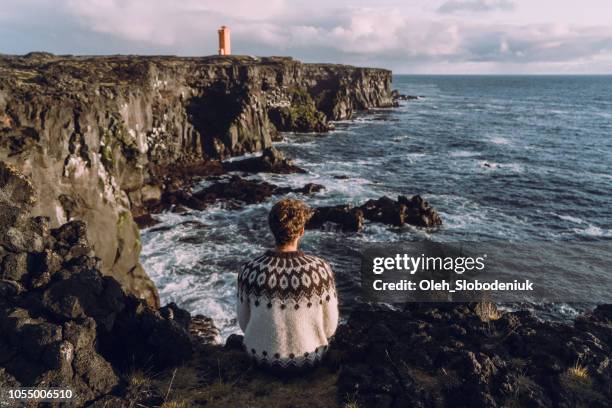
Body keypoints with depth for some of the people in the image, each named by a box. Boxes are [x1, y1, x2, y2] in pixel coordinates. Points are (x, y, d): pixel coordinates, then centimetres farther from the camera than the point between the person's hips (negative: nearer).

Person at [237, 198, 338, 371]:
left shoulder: (249, 270, -21)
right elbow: (329, 327, -13)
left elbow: (244, 322, -6)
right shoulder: (320, 269, -25)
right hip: (309, 357, 0)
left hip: (262, 356, 1)